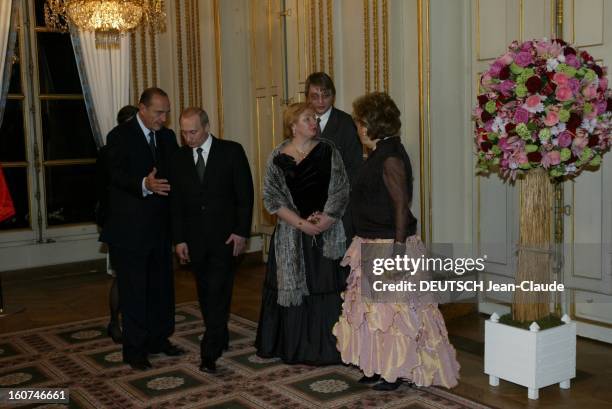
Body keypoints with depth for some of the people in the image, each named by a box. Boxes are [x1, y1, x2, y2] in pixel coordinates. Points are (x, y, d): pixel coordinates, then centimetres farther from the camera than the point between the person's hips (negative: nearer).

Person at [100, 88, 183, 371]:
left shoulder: (167, 136, 11)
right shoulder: (120, 135, -8)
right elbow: (117, 174, -20)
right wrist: (144, 185, -39)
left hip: (160, 225, 6)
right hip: (130, 228, -6)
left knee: (161, 286, 15)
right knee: (133, 289, 1)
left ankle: (158, 339, 29)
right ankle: (135, 349, 12)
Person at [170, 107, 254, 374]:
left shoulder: (231, 151, -3)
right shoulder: (178, 158, 6)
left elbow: (245, 194, -3)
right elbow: (176, 202, 8)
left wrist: (241, 232, -9)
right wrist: (179, 239, 3)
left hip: (225, 236, -4)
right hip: (195, 238, 4)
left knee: (218, 293, -8)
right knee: (205, 292, 10)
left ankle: (210, 353, -7)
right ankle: (220, 339, 26)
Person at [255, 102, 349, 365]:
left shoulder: (328, 151, 2)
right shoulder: (278, 158, 0)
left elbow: (341, 190, -3)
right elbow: (271, 197, -4)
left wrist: (324, 220, -13)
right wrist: (301, 223, -12)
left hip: (326, 234, 0)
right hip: (291, 235, 0)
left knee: (324, 289, 2)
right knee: (292, 289, 5)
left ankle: (322, 348, 15)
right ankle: (294, 347, 21)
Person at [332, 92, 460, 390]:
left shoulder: (390, 156, -17)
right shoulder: (380, 153, 11)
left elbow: (401, 204, -21)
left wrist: (398, 250, -23)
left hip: (388, 246, -10)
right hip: (373, 246, 10)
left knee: (392, 309, 1)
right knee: (375, 307, 16)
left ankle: (397, 371, 15)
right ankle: (381, 367, 28)